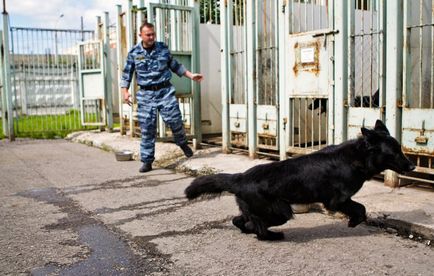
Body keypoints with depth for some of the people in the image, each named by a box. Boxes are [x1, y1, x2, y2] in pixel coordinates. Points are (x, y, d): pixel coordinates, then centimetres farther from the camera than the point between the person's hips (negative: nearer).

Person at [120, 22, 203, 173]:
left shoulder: (163, 48, 7)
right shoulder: (134, 53, 4)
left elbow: (175, 66, 18)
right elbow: (127, 73, 9)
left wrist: (191, 75, 15)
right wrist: (125, 91, -2)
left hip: (165, 91, 1)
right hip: (145, 94, 0)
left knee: (174, 120, -7)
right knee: (147, 129, 0)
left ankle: (182, 143, 26)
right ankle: (147, 161, 10)